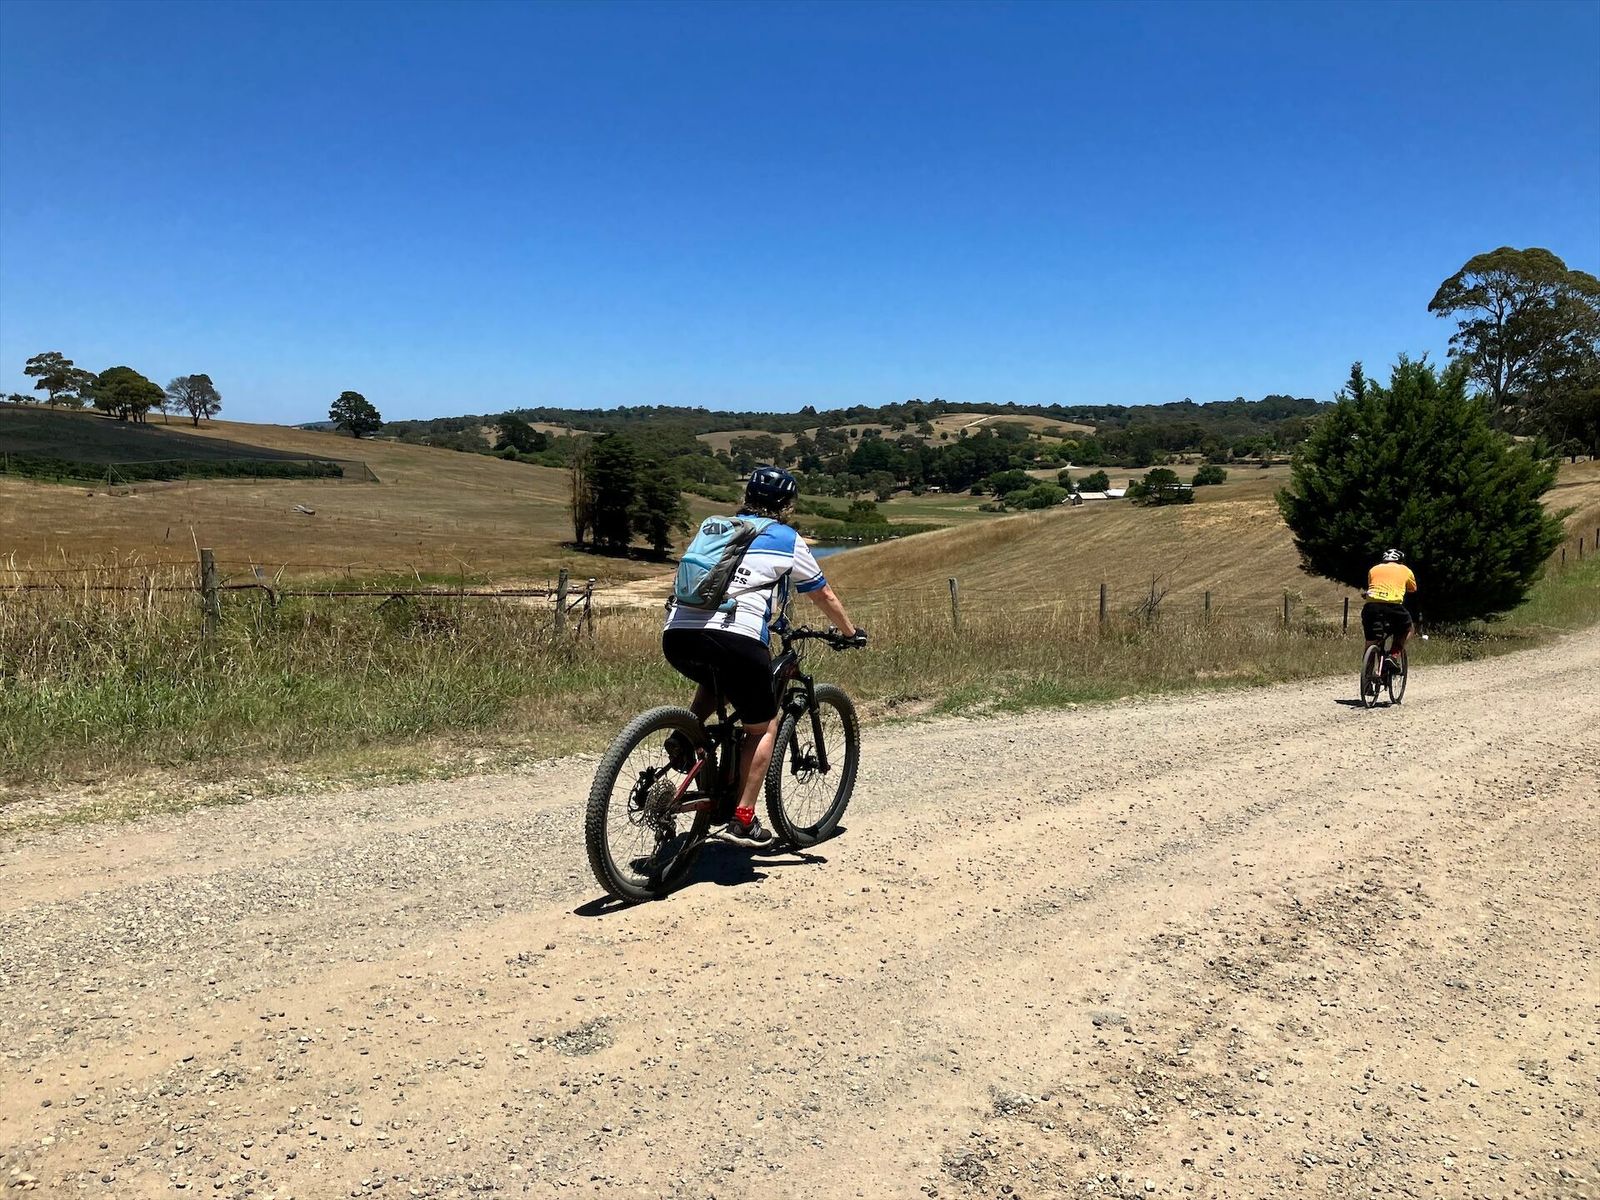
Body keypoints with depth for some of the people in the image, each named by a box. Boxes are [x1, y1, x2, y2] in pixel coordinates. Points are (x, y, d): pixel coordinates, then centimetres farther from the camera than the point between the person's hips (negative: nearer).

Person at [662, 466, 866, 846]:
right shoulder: (788, 540, 15)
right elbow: (824, 596, 25)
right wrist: (851, 632, 44)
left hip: (676, 634, 5)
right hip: (736, 637, -5)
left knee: (718, 680, 38)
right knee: (763, 727, 15)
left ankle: (684, 736, 15)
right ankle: (743, 820, 8)